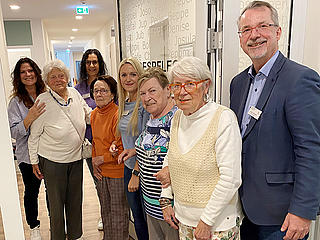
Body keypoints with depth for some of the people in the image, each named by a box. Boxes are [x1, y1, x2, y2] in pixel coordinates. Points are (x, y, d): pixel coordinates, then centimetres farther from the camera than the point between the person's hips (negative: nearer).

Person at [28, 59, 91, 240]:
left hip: (76, 158, 4)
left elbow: (89, 115, 12)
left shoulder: (75, 93, -3)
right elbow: (34, 135, -6)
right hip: (52, 161, -4)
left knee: (76, 200, 17)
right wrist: (34, 162, -3)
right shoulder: (43, 101, -13)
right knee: (56, 203, 10)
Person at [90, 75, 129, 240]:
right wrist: (94, 163, 5)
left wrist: (102, 159, -13)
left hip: (118, 171, -8)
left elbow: (123, 149, -20)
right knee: (105, 211, 23)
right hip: (101, 172, 8)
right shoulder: (94, 114, 5)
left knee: (118, 213, 9)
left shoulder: (118, 115, -20)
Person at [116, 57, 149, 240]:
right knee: (137, 217, 20)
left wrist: (137, 173, -17)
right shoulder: (124, 103, 8)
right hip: (129, 167, 7)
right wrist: (129, 150, -1)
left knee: (149, 218, 8)